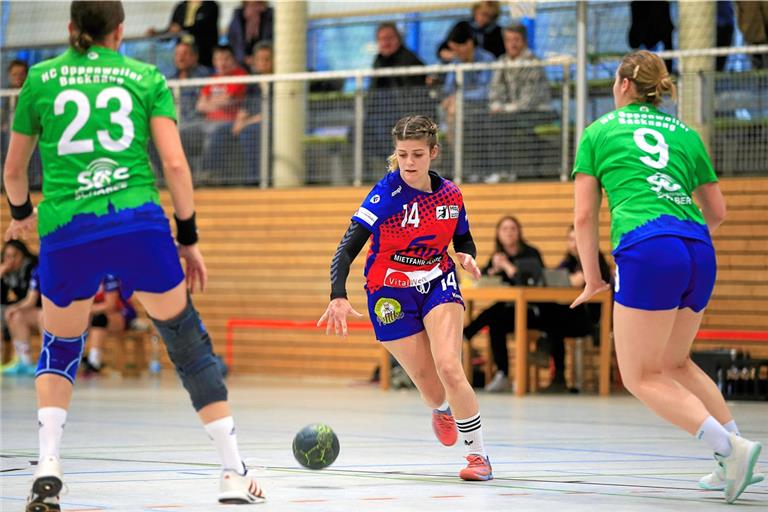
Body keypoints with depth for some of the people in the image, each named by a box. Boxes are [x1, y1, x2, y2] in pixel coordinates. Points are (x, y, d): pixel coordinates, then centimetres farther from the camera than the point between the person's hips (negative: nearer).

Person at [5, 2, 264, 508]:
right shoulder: (147, 78, 11)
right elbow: (175, 163, 2)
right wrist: (189, 237, 10)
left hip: (65, 233, 1)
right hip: (139, 221, -1)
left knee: (60, 349, 22)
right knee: (189, 342, 13)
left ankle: (48, 466, 2)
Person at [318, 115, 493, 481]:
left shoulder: (449, 194, -7)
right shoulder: (386, 193, -19)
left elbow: (463, 239, 11)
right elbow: (348, 248, -27)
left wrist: (467, 256, -13)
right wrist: (338, 296, -41)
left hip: (437, 284, 2)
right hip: (390, 294, -1)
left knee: (448, 366, -21)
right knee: (429, 386, 0)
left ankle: (478, 455, -8)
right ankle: (442, 410, 41)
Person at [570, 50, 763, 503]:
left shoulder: (599, 132, 13)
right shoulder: (686, 134, 22)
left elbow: (584, 215, 10)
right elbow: (717, 212, 26)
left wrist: (593, 278, 20)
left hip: (647, 250, -5)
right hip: (699, 254, 5)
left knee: (642, 378, 2)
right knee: (674, 363, 24)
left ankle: (730, 448, -16)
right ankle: (735, 464, 13)